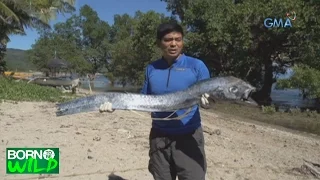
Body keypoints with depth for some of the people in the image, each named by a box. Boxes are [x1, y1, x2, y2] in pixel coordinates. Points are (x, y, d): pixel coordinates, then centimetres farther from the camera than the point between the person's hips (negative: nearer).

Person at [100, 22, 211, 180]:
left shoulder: (196, 66, -7)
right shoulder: (151, 69, 4)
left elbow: (209, 95, -4)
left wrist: (205, 98, -29)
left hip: (188, 137, -3)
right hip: (159, 137, 4)